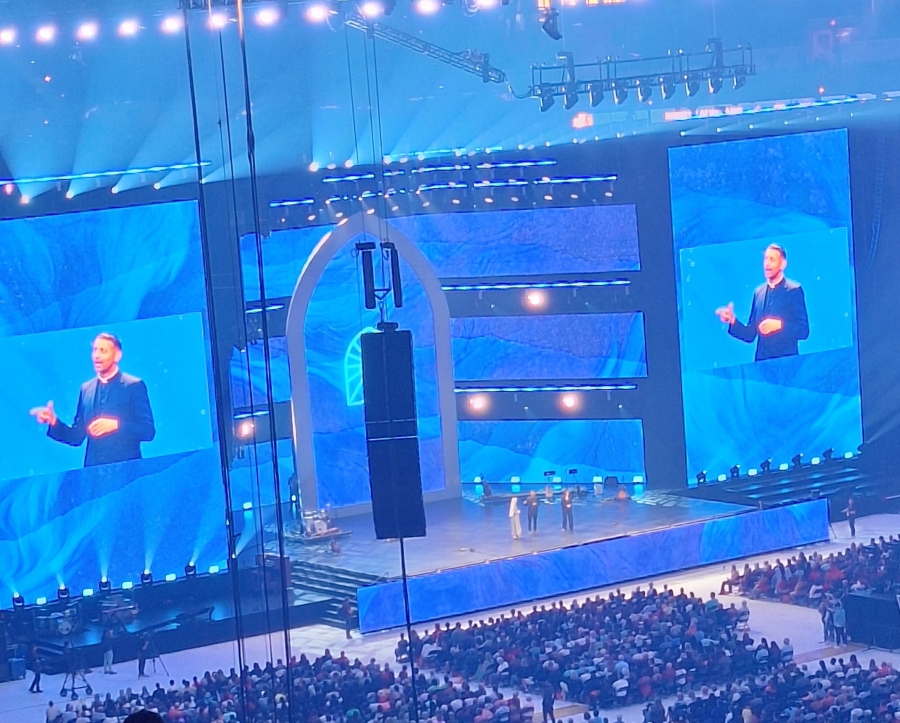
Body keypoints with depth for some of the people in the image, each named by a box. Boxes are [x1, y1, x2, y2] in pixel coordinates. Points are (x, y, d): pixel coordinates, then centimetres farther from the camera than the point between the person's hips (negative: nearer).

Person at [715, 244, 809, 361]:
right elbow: (750, 335, 12)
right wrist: (732, 320, -2)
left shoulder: (794, 290, -1)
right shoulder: (758, 292, 13)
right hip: (762, 360, 4)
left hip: (786, 360, -4)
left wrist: (780, 325, -19)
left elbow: (803, 330, -6)